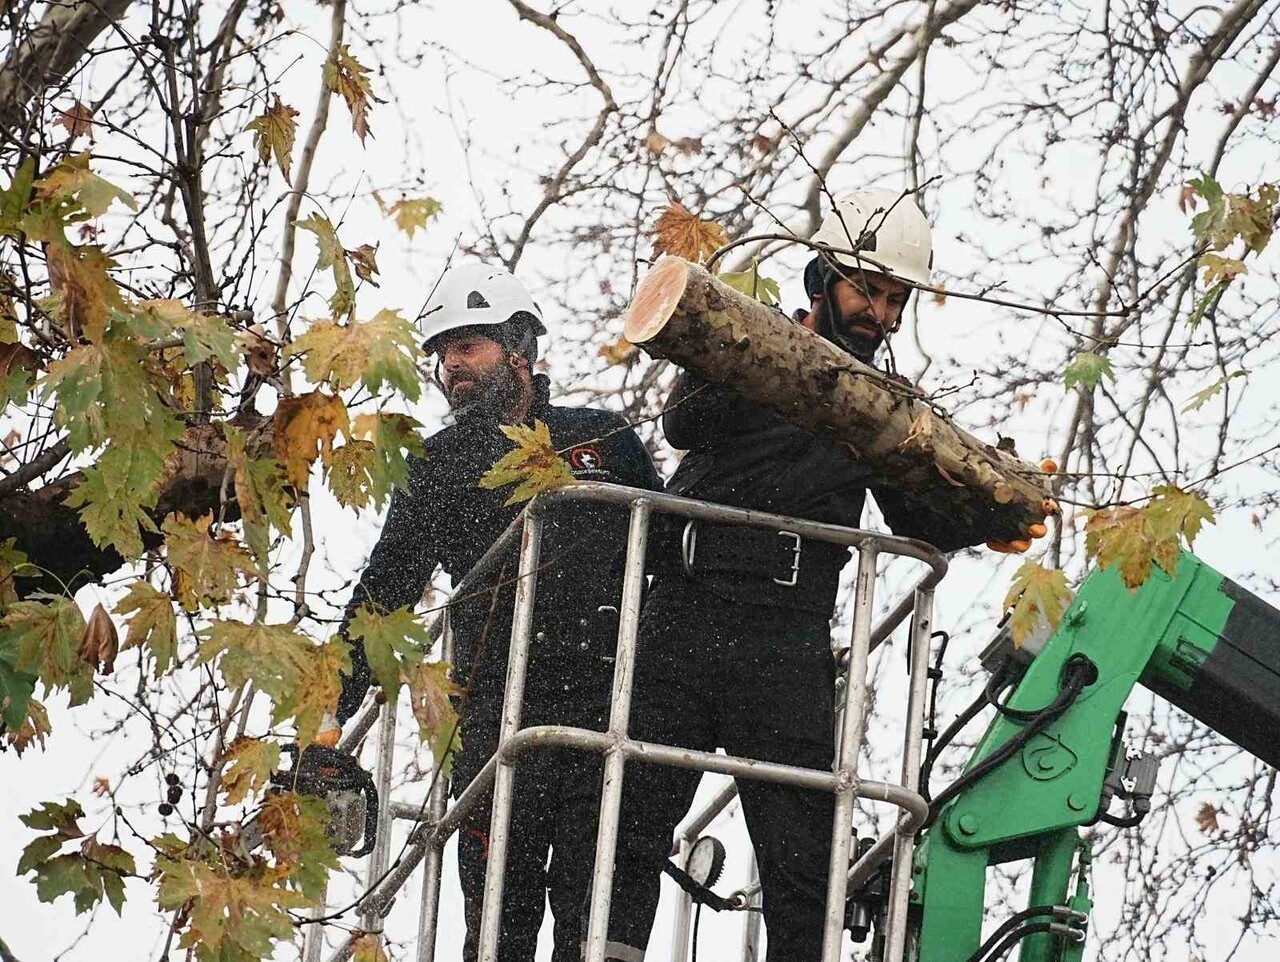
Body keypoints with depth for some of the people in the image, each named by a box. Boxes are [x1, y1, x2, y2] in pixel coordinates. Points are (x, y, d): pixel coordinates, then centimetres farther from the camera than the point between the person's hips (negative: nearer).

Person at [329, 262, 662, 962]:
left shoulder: (604, 438, 12)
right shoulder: (441, 466, 14)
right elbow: (382, 593, 13)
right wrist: (327, 717, 5)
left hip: (606, 701, 0)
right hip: (496, 713, 1)